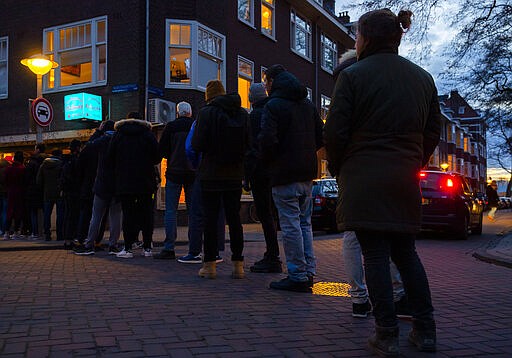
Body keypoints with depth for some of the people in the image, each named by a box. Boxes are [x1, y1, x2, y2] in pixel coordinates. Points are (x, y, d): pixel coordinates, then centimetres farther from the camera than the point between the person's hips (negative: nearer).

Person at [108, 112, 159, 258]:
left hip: (124, 182, 0)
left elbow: (109, 159, 2)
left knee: (128, 214, 2)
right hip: (145, 182, 0)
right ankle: (147, 247, 7)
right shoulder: (148, 134, 2)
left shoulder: (118, 135, 4)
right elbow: (157, 157, -1)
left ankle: (128, 248, -1)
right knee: (146, 214, 6)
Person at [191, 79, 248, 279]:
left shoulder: (206, 112, -8)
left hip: (211, 174, -4)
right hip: (235, 174, 4)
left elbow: (197, 145, -12)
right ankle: (238, 264, 9)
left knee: (210, 219, 2)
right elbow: (249, 144, 5)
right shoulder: (242, 113, 5)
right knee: (234, 218, 7)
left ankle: (210, 264, 6)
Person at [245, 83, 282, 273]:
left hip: (260, 170, -9)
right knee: (269, 213, 15)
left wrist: (246, 176, -13)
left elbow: (252, 147, -15)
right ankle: (271, 255, 21)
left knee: (265, 214, -6)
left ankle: (273, 259, -5)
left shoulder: (254, 116, -10)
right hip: (275, 170, 9)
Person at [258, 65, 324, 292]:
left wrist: (268, 161, -1)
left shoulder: (273, 105, -9)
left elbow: (267, 140, -19)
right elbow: (321, 138, 14)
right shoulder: (308, 105, 15)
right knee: (304, 222, 15)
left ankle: (298, 277, 0)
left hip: (284, 173, -8)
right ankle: (308, 272, 19)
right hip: (307, 172, 8)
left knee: (290, 225, -3)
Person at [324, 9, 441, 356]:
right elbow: (433, 132, 13)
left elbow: (335, 132, -8)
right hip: (405, 181, 5)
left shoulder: (352, 76, -6)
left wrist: (339, 169, 8)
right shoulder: (422, 77, 11)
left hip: (365, 180, -5)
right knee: (406, 252, 15)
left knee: (376, 255, 1)